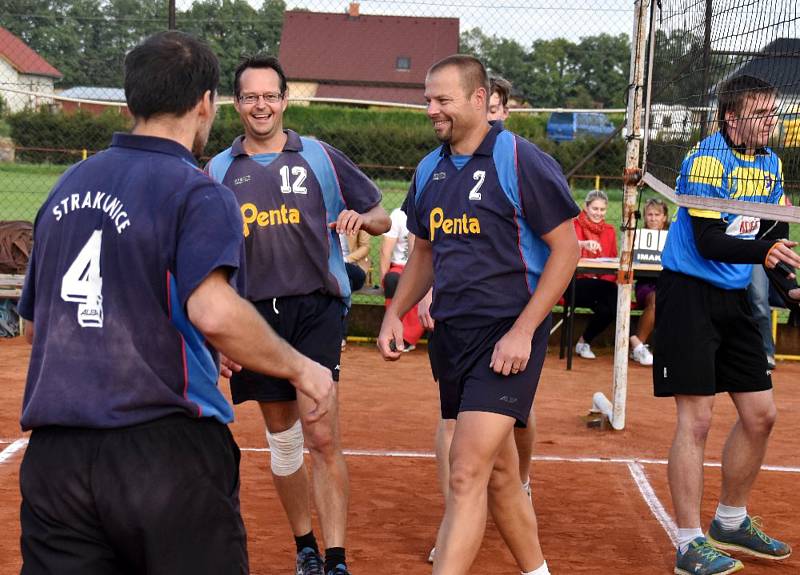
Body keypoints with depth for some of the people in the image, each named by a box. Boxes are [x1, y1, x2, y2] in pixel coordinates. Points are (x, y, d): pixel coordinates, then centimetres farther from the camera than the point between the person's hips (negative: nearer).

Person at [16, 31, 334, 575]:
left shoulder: (69, 184, 13)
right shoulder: (199, 192, -8)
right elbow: (215, 312, -24)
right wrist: (302, 369, -9)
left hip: (51, 455, 6)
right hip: (164, 449, -5)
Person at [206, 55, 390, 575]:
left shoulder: (320, 157, 4)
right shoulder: (218, 170, 9)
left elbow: (382, 217, 7)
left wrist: (362, 218, -16)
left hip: (317, 307, -3)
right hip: (255, 313, 3)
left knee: (322, 436, -13)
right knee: (282, 438, 11)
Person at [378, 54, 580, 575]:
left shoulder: (522, 161, -10)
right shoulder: (430, 170, 11)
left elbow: (566, 248, -10)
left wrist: (522, 332, -16)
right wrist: (396, 313, 8)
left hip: (508, 334, -7)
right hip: (452, 333, 7)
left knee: (467, 475, -15)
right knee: (499, 474, 15)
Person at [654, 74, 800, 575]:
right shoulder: (707, 159, -15)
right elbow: (707, 241, -22)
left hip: (735, 298, 8)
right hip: (691, 295, -8)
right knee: (696, 420, -8)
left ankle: (731, 522, 28)